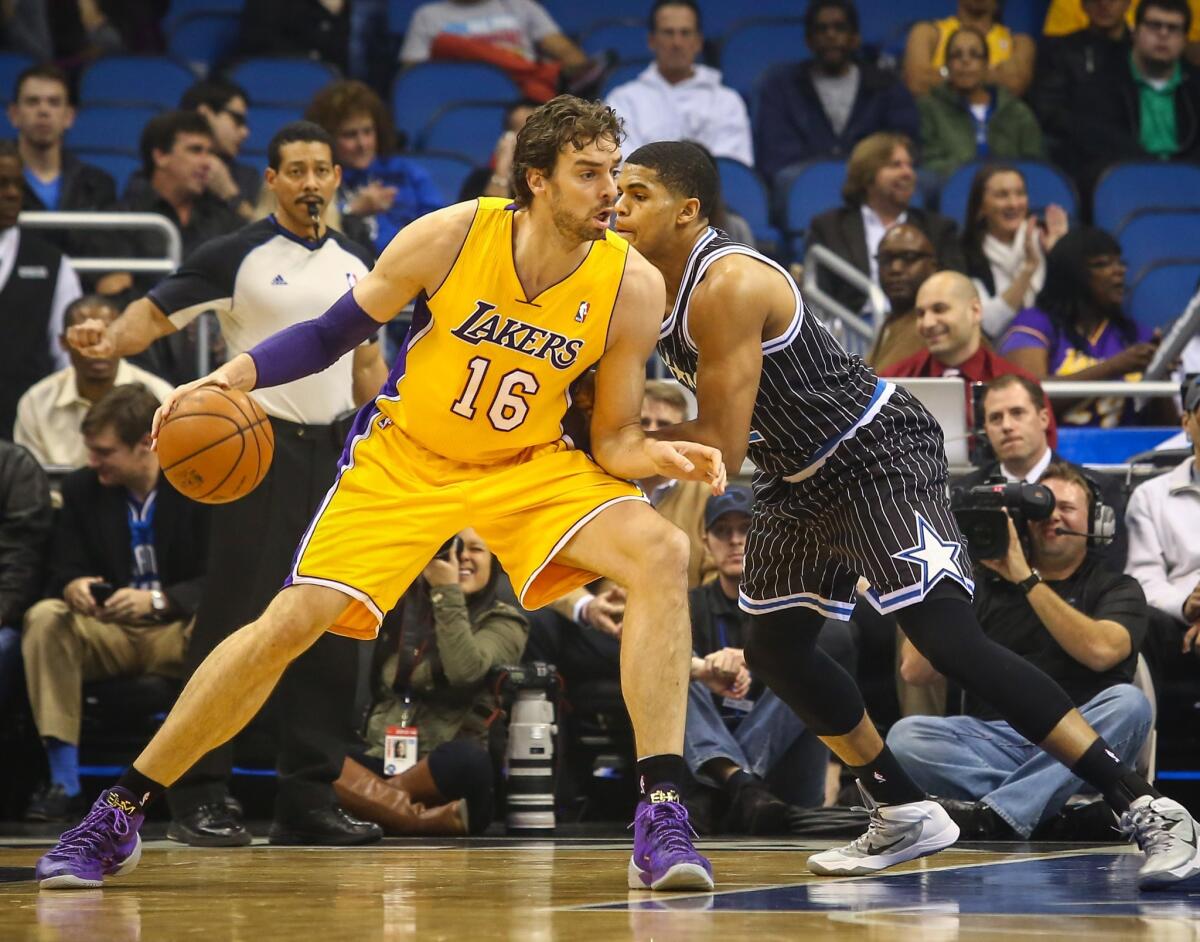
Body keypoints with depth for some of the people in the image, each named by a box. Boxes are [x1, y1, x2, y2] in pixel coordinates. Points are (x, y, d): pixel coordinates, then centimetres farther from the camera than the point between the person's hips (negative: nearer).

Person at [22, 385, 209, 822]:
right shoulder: (81, 488, 3)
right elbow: (63, 570, 3)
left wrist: (156, 600, -29)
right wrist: (72, 588, -24)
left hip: (179, 630, -3)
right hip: (107, 633, 3)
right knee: (44, 618, -28)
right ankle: (64, 782, -29)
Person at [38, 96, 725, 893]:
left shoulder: (632, 284, -17)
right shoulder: (451, 237, -20)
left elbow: (612, 441, -8)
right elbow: (334, 333, -5)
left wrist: (662, 457, -30)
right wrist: (232, 378, -19)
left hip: (528, 466, 1)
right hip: (404, 458, -1)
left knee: (661, 554, -25)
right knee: (292, 622, -9)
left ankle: (662, 820, -24)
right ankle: (117, 815, 7)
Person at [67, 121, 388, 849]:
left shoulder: (357, 265, 12)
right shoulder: (239, 256, -5)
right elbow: (157, 311, -9)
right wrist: (110, 340, -30)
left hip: (334, 451, 6)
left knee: (330, 632, 4)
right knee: (235, 623, -8)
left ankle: (311, 799, 10)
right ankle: (200, 796, -4)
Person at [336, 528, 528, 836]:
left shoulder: (503, 622, 4)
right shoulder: (403, 608, 18)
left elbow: (463, 670, -15)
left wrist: (448, 593, -9)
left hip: (443, 773, -4)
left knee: (465, 758, -41)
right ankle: (428, 820, -40)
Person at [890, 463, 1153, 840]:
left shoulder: (1116, 589, 14)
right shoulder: (988, 587, 20)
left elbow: (1101, 651, -10)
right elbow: (915, 671, 9)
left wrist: (1026, 579, -9)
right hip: (993, 737, 1)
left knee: (1128, 703, -33)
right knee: (905, 735, -25)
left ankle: (997, 812, -42)